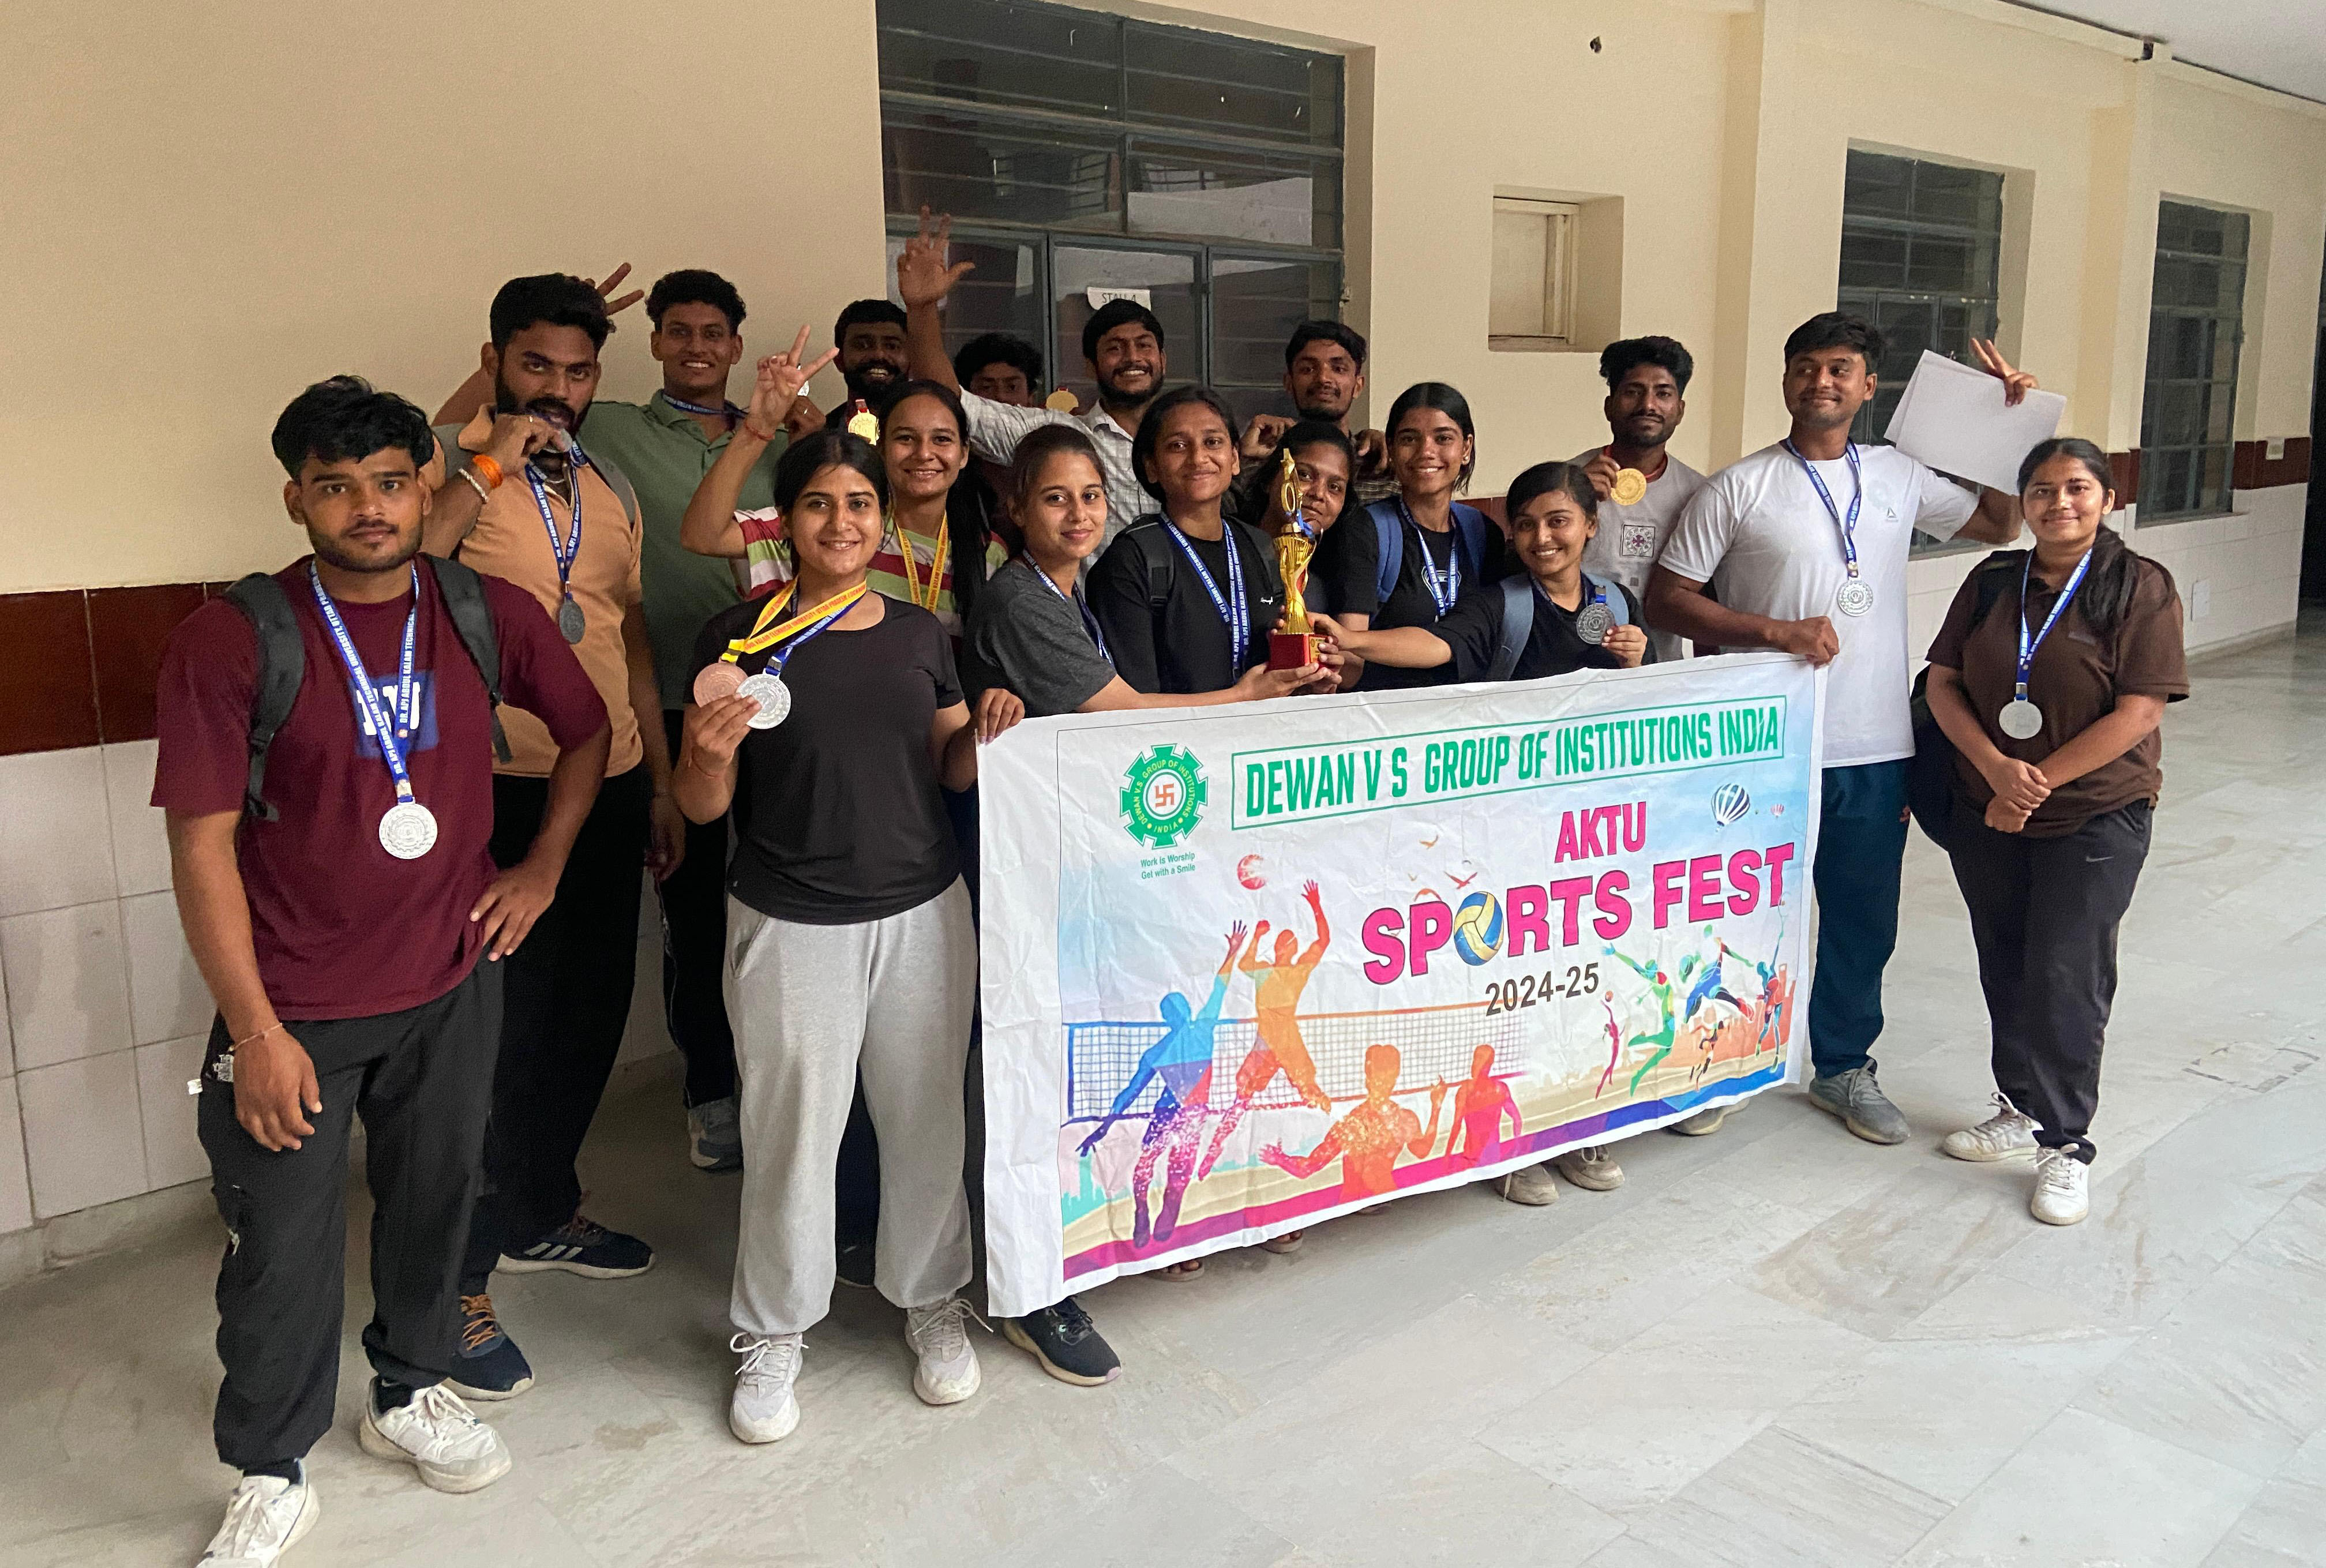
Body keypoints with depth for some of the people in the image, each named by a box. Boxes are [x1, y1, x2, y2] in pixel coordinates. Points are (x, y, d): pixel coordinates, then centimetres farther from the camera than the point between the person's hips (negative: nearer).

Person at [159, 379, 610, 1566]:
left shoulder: (489, 614, -2)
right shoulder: (233, 638, -13)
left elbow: (587, 731, 15)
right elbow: (203, 843, -13)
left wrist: (541, 869, 7)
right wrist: (255, 1031, -15)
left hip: (450, 984, 3)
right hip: (294, 1009, -3)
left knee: (434, 1202, 18)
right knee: (284, 1251, 6)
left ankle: (409, 1393, 43)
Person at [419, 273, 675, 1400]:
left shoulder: (611, 491, 14)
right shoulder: (451, 464, -6)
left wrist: (662, 783, 17)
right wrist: (489, 466, -23)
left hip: (610, 788, 7)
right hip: (500, 790, -7)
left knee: (590, 1014, 15)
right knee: (497, 1031, -4)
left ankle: (540, 1216, 35)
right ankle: (458, 1285, 10)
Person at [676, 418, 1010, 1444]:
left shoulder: (920, 633, 7)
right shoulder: (741, 639, -4)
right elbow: (703, 806, -2)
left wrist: (992, 732, -9)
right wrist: (710, 750, -24)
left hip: (923, 911, 3)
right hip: (790, 924, -3)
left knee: (925, 1116, 12)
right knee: (792, 1128, 5)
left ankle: (930, 1300, 33)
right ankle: (772, 1332, 26)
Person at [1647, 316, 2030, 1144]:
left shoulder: (1899, 477, 8)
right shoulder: (1739, 488, -5)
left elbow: (2001, 523, 21)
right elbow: (1666, 601, -8)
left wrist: (2015, 424, 10)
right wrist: (1778, 631, -17)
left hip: (1874, 750, 4)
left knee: (1863, 918, 15)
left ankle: (1843, 1067, 33)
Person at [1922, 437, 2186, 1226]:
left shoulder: (2141, 587, -8)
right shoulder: (1992, 582, 5)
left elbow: (2138, 711, -14)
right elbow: (1943, 683, 1)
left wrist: (2036, 782, -16)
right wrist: (1996, 769, -15)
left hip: (2095, 816, -4)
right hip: (1985, 813, 5)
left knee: (2065, 976, -3)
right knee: (2005, 968, 13)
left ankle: (2065, 1145, 10)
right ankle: (2020, 1108, 31)